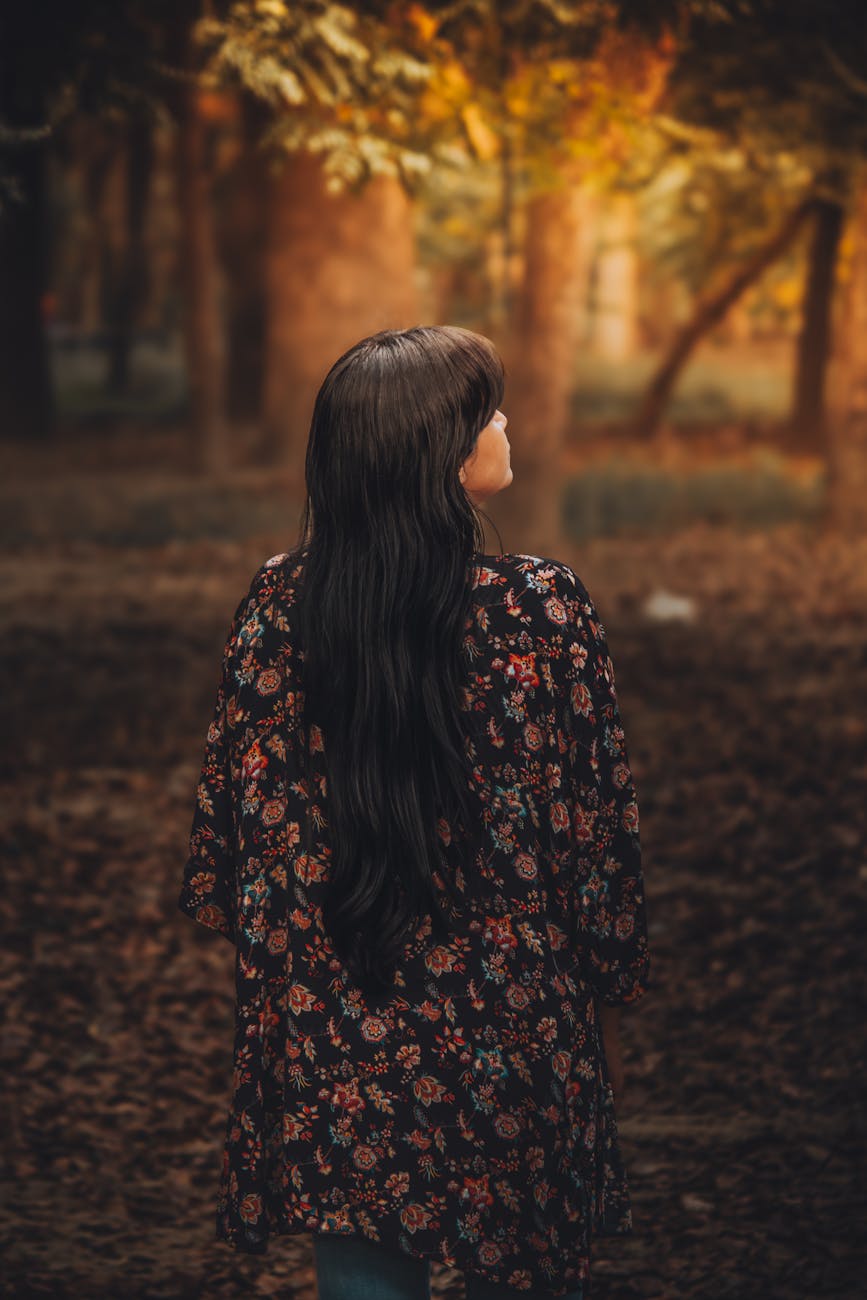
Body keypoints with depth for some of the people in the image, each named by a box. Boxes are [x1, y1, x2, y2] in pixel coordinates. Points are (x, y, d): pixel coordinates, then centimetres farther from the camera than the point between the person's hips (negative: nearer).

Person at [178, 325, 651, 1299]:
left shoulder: (278, 603, -7)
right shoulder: (544, 608, -15)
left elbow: (234, 804, 1)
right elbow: (598, 826, -8)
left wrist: (265, 961, 17)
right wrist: (611, 999, 7)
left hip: (328, 1030, 2)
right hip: (508, 1027, -2)